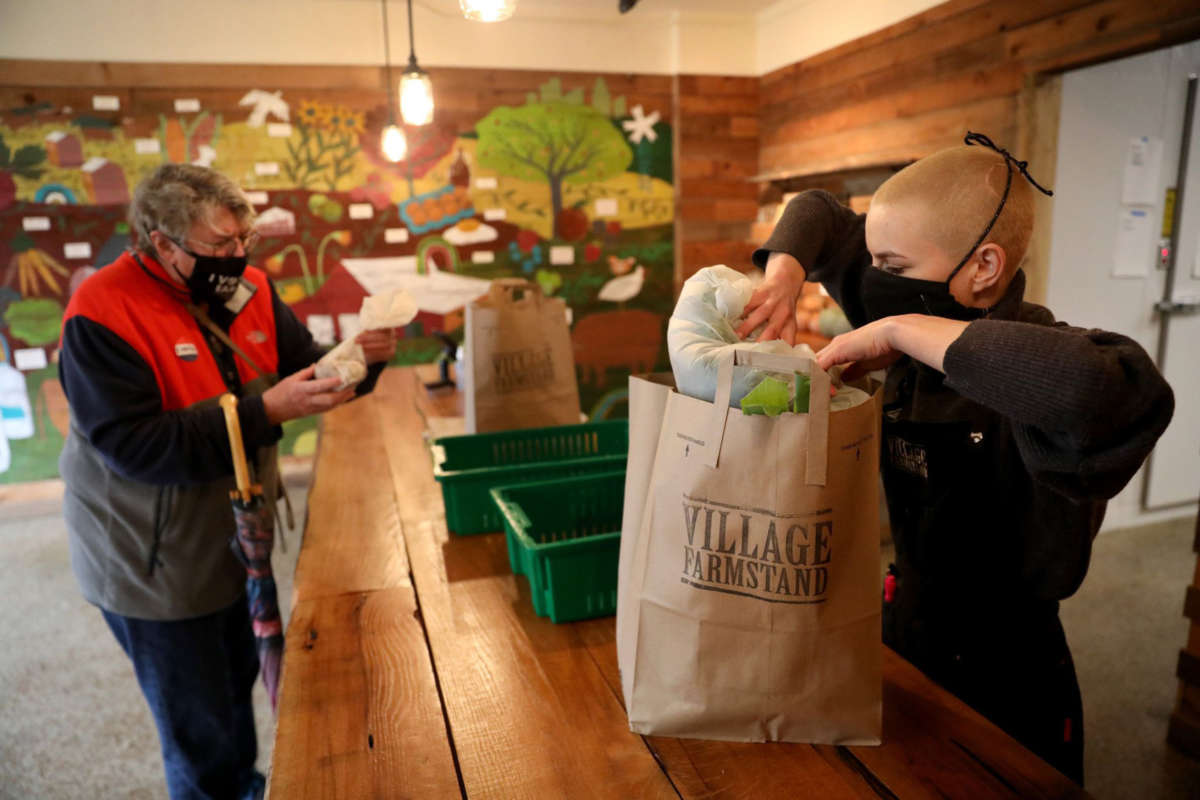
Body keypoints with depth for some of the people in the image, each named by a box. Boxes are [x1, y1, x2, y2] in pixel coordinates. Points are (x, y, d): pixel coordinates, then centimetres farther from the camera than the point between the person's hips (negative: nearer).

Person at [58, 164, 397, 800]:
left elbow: (304, 369, 4)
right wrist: (265, 411, -33)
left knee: (236, 684, 24)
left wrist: (361, 359, -17)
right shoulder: (101, 315, -22)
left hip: (234, 541, 6)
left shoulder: (247, 289, -3)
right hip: (154, 564, -6)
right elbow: (135, 447, -28)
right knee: (199, 729, 8)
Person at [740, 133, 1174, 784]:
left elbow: (1122, 397, -52)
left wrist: (905, 331, -42)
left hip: (1006, 678, -6)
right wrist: (783, 278, -17)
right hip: (904, 631, 7)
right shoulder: (914, 321, -6)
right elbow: (817, 213, 6)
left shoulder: (1036, 360, -26)